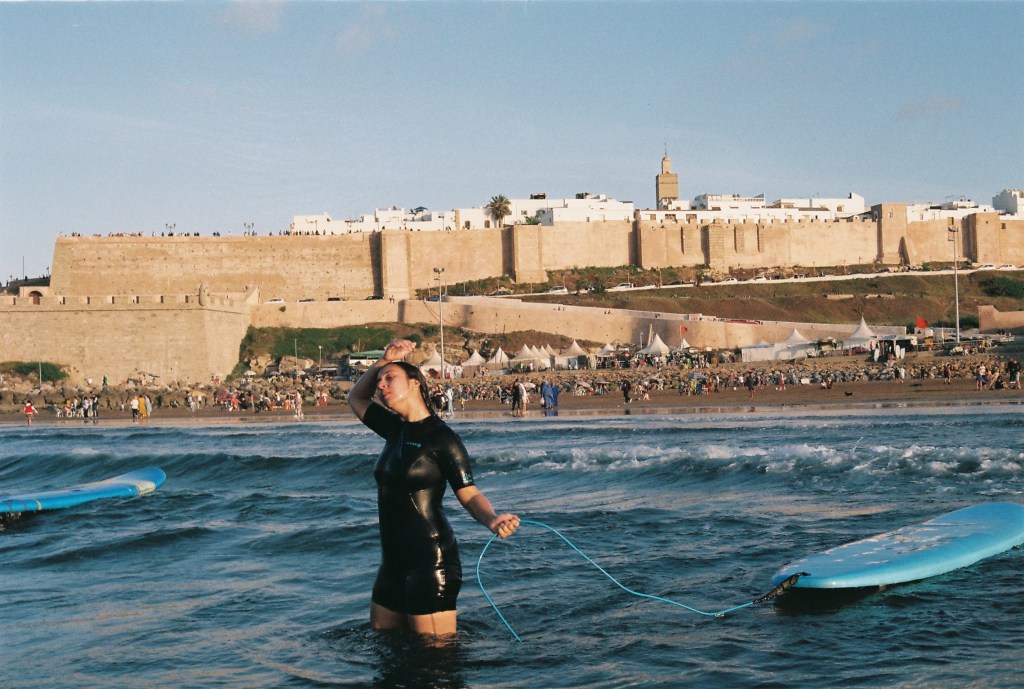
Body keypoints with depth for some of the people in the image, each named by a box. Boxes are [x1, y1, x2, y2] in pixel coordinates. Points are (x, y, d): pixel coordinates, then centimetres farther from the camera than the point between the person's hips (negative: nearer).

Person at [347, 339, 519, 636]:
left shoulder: (441, 437, -10)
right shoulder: (396, 429, 12)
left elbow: (469, 494, -10)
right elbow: (356, 398, 27)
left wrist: (492, 519, -32)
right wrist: (383, 360, 11)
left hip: (430, 559, -8)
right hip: (394, 559, 8)